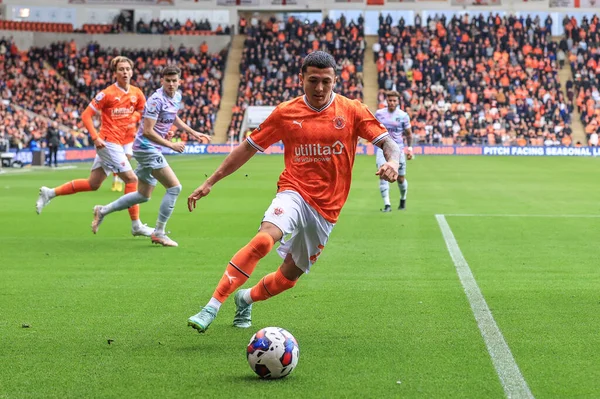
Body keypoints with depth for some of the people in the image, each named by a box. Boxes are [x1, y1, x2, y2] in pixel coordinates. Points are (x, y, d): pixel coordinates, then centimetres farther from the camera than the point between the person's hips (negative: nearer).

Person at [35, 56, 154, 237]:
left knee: (93, 184, 13)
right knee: (131, 179, -10)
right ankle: (136, 225, -3)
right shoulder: (107, 93, -11)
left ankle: (50, 193, 23)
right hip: (108, 142, -8)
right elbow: (86, 115, -8)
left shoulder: (136, 93, 6)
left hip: (118, 145, 8)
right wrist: (95, 137, -18)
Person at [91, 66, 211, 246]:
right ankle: (159, 233, -5)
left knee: (143, 195, 17)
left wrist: (192, 132, 22)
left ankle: (103, 211, 27)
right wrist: (171, 145, -23)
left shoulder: (177, 96, 6)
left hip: (152, 150, 10)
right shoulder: (157, 100, -21)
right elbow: (147, 131, -25)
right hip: (146, 148, -10)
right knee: (174, 187, -12)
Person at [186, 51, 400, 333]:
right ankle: (212, 307, -31)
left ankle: (246, 298, 38)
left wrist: (392, 161, -24)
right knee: (264, 239, -32)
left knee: (291, 274, 8)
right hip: (295, 193, -2)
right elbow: (249, 147, 8)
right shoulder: (285, 113, 0)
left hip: (327, 209, 2)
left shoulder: (352, 111, -1)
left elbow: (387, 142, 1)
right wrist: (210, 182, 6)